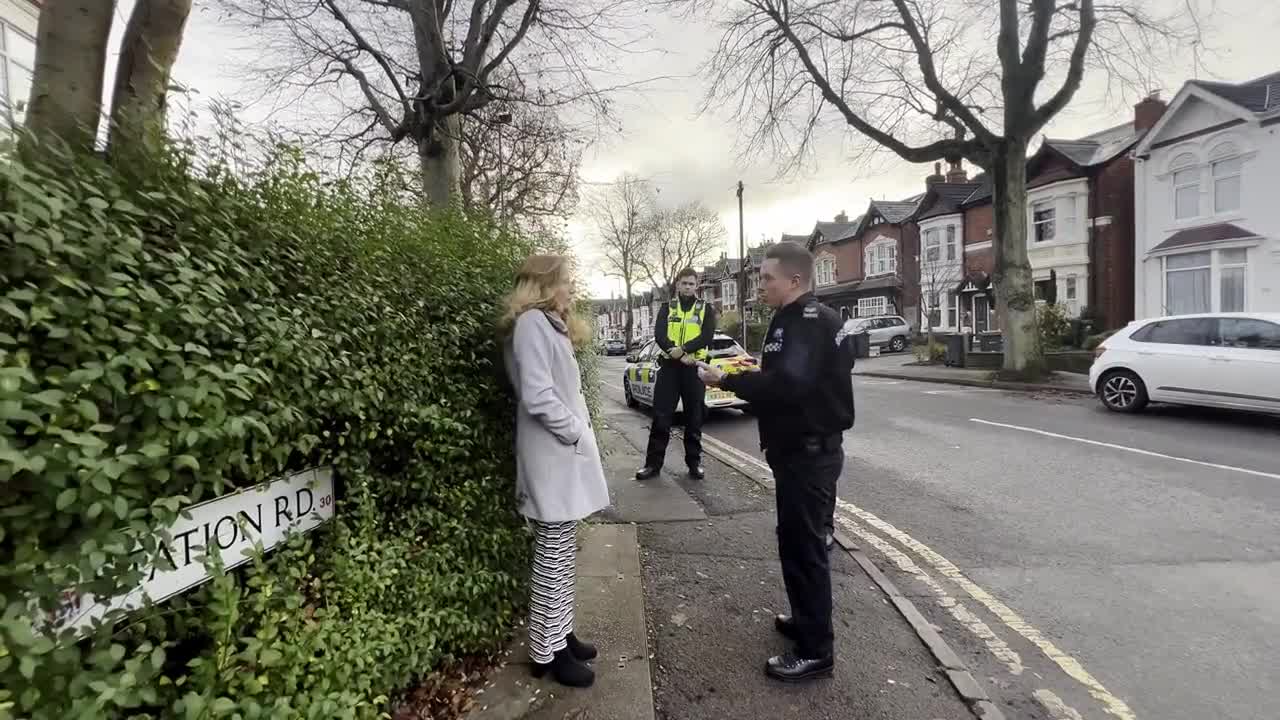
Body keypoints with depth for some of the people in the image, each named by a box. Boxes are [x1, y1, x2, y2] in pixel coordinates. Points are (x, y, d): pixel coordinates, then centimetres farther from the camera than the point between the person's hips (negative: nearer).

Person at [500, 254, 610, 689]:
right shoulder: (531, 322, -14)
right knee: (554, 556, 0)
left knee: (562, 552, 16)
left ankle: (560, 633, 29)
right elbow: (537, 395, -23)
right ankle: (547, 651, 13)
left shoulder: (550, 324, 18)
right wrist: (577, 433, -14)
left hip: (564, 453, 10)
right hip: (554, 455, -10)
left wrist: (580, 431, 8)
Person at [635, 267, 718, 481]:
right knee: (661, 416, 0)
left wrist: (683, 349, -22)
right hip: (669, 366, 1)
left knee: (694, 417, 6)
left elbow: (707, 337, -7)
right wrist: (679, 355, -19)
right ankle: (653, 463, 7)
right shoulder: (667, 308, 10)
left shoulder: (706, 309, 8)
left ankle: (694, 462, 17)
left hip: (694, 368, 0)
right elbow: (659, 335, -4)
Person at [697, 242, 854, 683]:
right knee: (799, 539, 20)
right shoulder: (804, 319, 13)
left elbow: (787, 383, -33)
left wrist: (726, 381, -25)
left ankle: (816, 651, 12)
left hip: (808, 452, -10)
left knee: (803, 544, -1)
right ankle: (807, 620, 37)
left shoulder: (808, 322, -19)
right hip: (805, 448, 10)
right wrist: (751, 373, 5)